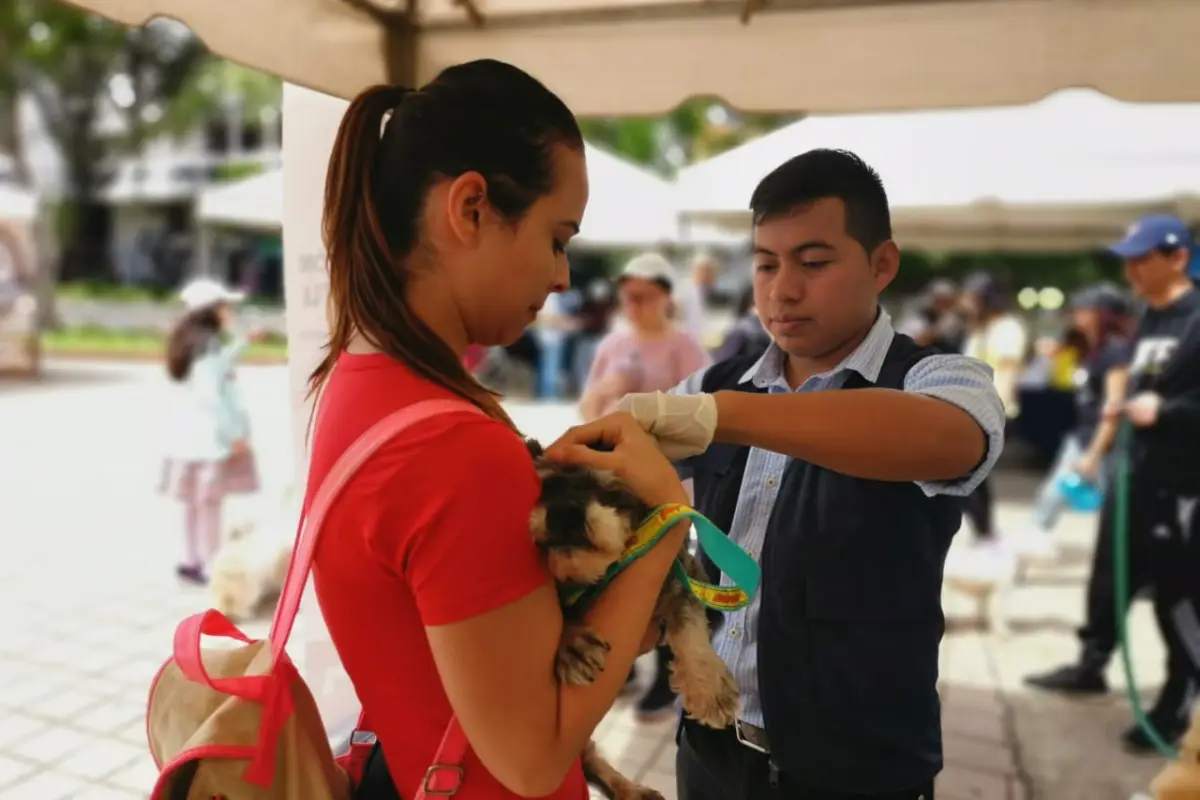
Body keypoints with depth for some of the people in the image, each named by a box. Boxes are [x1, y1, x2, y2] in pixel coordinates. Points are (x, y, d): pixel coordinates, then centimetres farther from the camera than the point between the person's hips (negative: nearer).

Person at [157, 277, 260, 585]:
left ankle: (192, 560, 23)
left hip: (189, 432, 10)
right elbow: (210, 393, -23)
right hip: (209, 434, -10)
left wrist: (243, 342, 30)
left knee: (195, 501, 15)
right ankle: (212, 567, -1)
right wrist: (234, 432, -21)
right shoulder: (207, 344, -16)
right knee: (211, 501, -5)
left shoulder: (192, 341, 13)